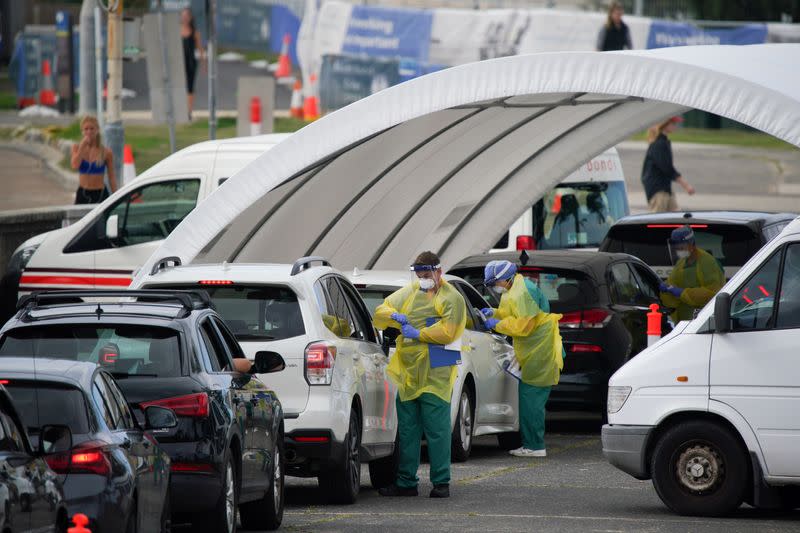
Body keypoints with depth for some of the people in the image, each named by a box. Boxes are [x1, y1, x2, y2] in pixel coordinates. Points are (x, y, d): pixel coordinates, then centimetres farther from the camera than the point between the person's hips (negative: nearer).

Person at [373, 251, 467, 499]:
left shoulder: (451, 298, -2)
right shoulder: (410, 292, 16)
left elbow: (447, 332, -15)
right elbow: (380, 312, 18)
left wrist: (417, 334, -14)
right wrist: (393, 316, -3)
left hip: (434, 375, -6)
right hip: (407, 372, 6)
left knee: (437, 430, -5)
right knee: (407, 430, 8)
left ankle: (441, 482, 1)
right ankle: (406, 482, 13)